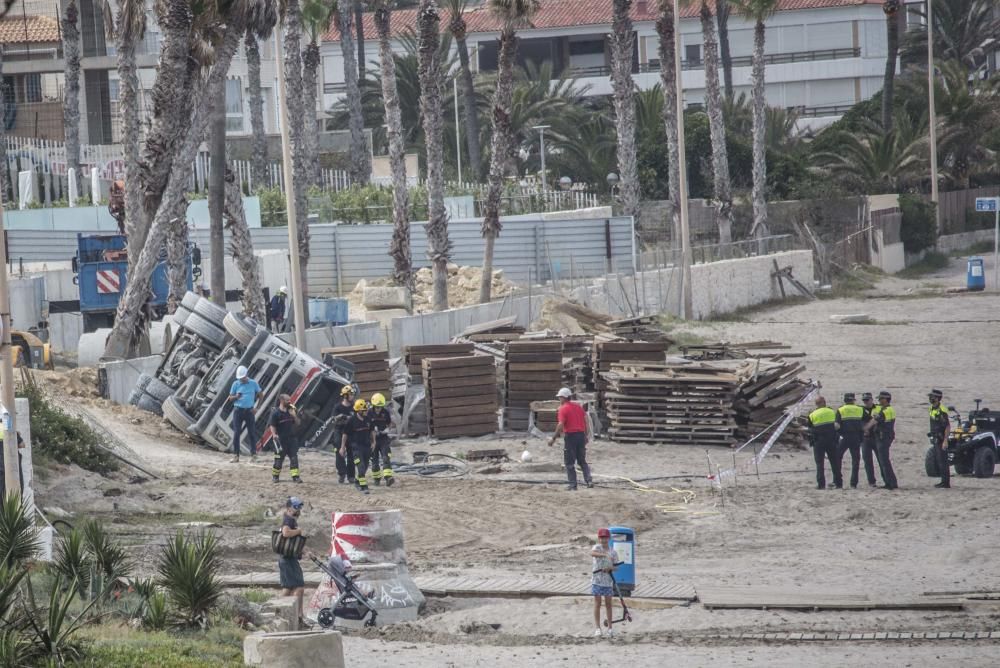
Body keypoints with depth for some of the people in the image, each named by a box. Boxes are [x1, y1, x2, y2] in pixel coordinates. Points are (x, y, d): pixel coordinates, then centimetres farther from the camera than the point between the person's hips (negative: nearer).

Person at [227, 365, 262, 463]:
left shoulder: (253, 383, 0)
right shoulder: (236, 384, 1)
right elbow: (230, 398, 5)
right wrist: (236, 397, -17)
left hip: (249, 411, 0)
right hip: (238, 410, 0)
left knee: (252, 433, 3)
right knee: (236, 433, -3)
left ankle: (253, 454, 12)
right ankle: (236, 456, 0)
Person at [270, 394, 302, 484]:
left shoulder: (291, 410, 8)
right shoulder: (275, 412, -7)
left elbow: (297, 424, 11)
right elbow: (272, 426, -6)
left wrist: (294, 416, -6)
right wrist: (275, 435, -17)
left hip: (292, 438, 4)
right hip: (281, 439, -4)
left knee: (294, 457, -1)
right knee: (279, 458, 2)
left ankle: (295, 476, 1)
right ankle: (275, 476, 17)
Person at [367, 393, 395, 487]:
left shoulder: (386, 413, -1)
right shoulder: (369, 414, -8)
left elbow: (390, 423, 13)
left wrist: (387, 429, -9)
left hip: (384, 438, 1)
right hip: (373, 438, -1)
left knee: (386, 458, -12)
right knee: (375, 459, 7)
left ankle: (388, 478, -23)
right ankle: (376, 478, 22)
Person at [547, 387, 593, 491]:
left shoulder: (563, 409, -10)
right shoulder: (578, 406, 10)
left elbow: (560, 425, -17)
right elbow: (585, 421, 12)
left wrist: (553, 438, -13)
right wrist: (585, 436, 20)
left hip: (570, 436, -6)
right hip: (581, 435, 6)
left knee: (569, 463, 3)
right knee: (582, 461, 15)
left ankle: (573, 485, 1)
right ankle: (589, 480, 1)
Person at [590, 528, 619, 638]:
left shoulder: (613, 552, 3)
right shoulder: (597, 547, -7)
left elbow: (616, 567, 6)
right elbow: (592, 553, -32)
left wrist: (610, 568, -17)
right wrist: (605, 555, -46)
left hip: (608, 580, 3)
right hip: (597, 580, -3)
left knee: (608, 604, 10)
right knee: (597, 604, -3)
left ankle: (610, 628, 17)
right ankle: (597, 628, -4)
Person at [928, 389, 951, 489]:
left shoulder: (942, 411, -18)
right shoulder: (932, 408, 11)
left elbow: (948, 426, -20)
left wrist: (945, 441, -23)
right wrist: (932, 435, 22)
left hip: (941, 439, -10)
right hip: (935, 439, 10)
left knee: (943, 461, -7)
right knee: (939, 461, 13)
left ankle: (946, 483, -5)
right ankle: (944, 481, 19)